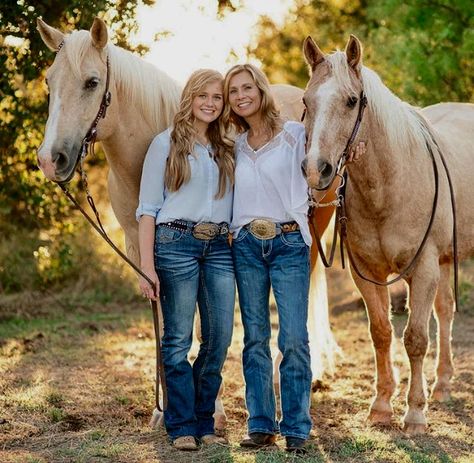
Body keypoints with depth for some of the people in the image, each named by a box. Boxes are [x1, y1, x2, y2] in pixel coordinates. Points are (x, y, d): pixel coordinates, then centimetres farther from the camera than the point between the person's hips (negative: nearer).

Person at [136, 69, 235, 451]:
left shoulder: (228, 150, 16)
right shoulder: (166, 144, 3)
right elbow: (148, 208, -1)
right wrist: (147, 266, -9)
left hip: (219, 247, 4)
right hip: (177, 243, -4)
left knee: (220, 338, 2)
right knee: (179, 339, -1)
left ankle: (204, 422, 15)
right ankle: (182, 426, 8)